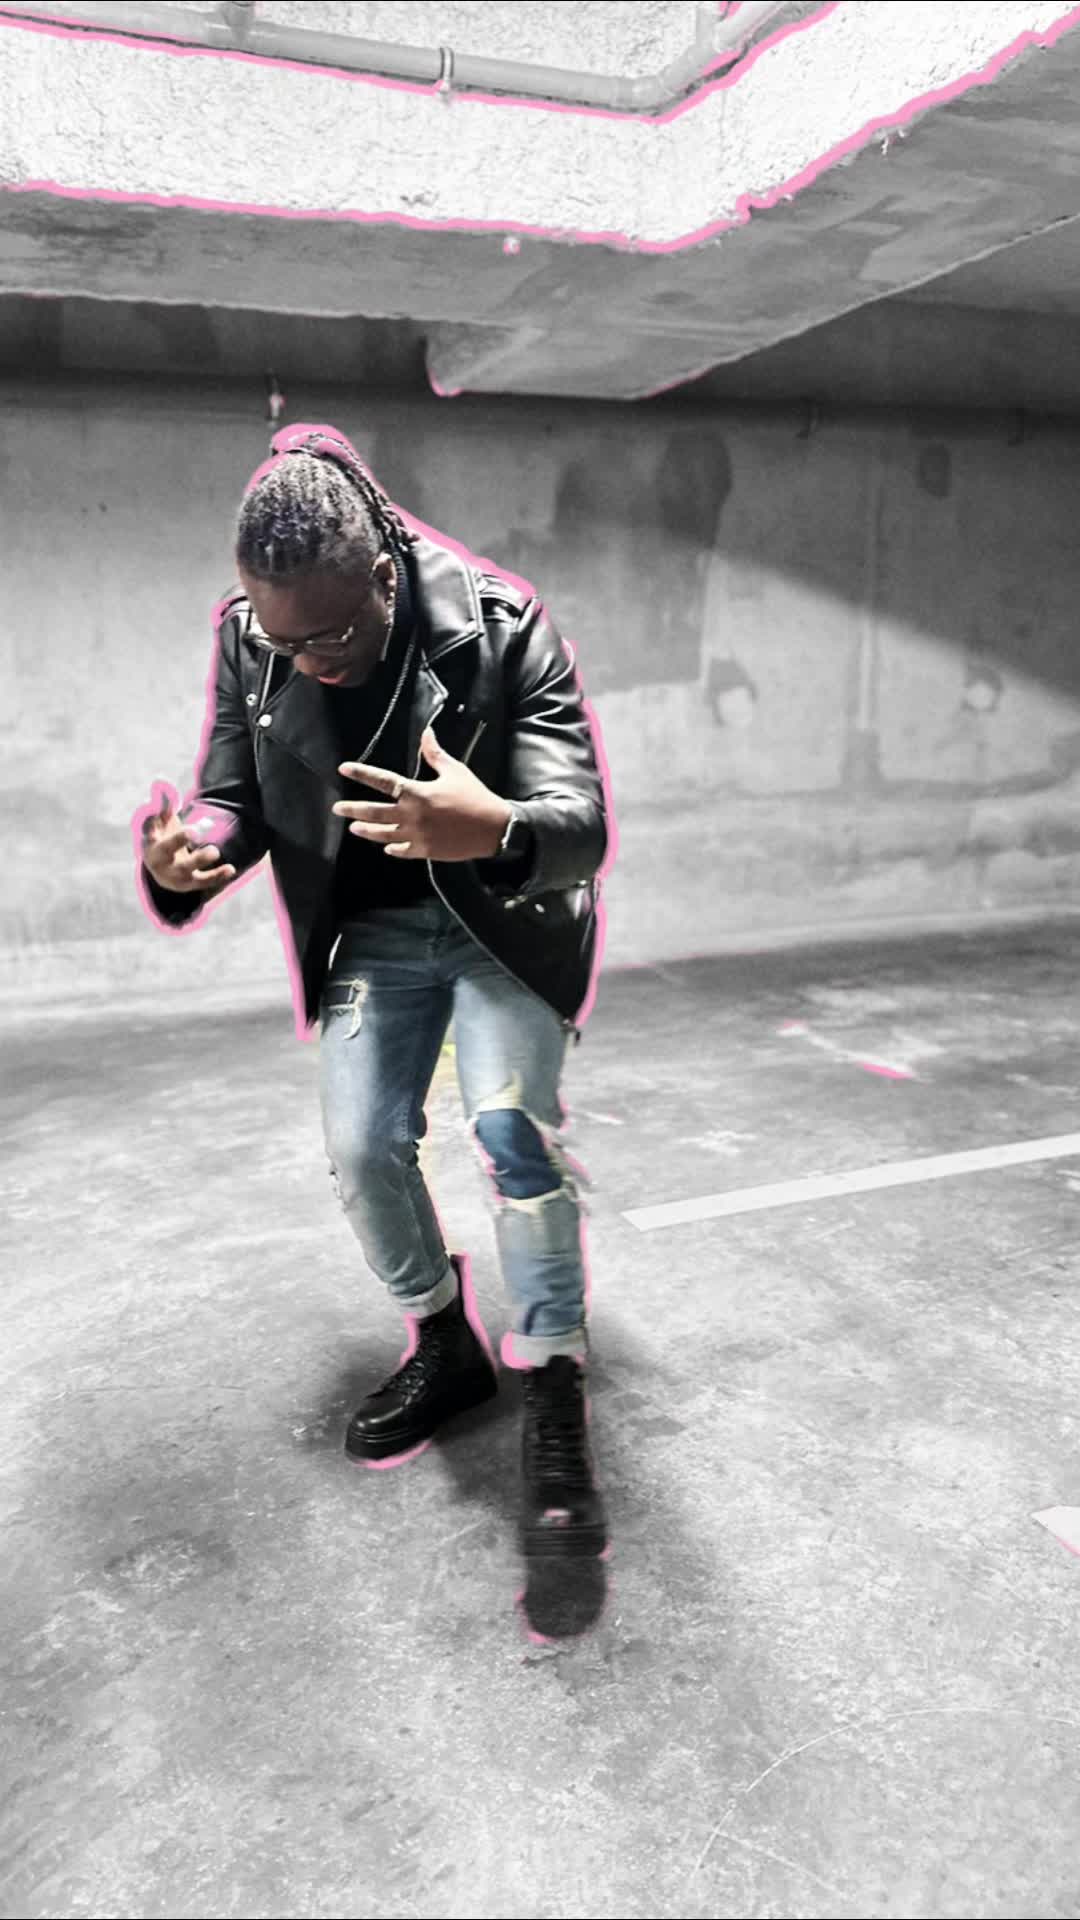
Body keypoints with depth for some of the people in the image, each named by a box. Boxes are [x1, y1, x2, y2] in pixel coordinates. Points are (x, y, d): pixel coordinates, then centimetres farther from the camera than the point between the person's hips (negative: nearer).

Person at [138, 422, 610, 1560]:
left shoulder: (501, 629, -24)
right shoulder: (248, 641, -12)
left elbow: (582, 821, -29)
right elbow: (237, 795, -3)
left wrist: (498, 833, -54)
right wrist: (189, 856, -28)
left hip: (507, 919, -3)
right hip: (370, 931, 4)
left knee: (511, 1122, -23)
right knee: (361, 1148, -4)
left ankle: (555, 1408, -9)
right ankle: (444, 1348, 22)